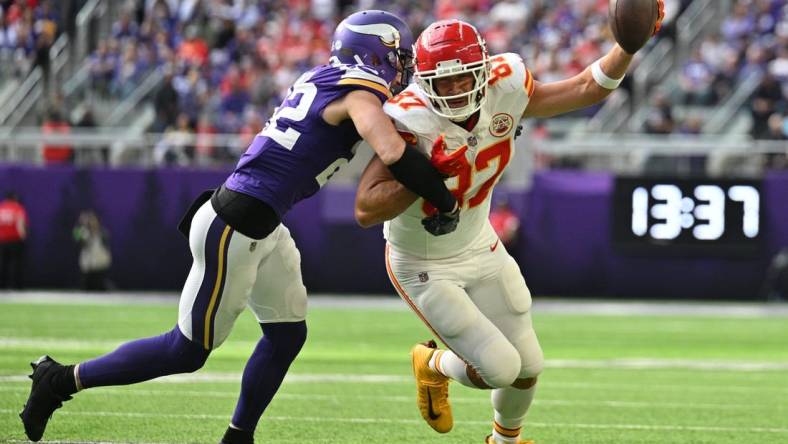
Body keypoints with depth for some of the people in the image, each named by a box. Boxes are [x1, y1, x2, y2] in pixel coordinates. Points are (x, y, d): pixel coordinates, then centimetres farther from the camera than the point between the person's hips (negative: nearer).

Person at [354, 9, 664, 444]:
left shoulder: (504, 90, -16)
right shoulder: (410, 122, -32)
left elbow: (587, 88, -6)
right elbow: (365, 210, -35)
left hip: (481, 249, 6)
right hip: (424, 267, -6)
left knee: (528, 366, 11)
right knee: (500, 368, -12)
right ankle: (433, 365, 21)